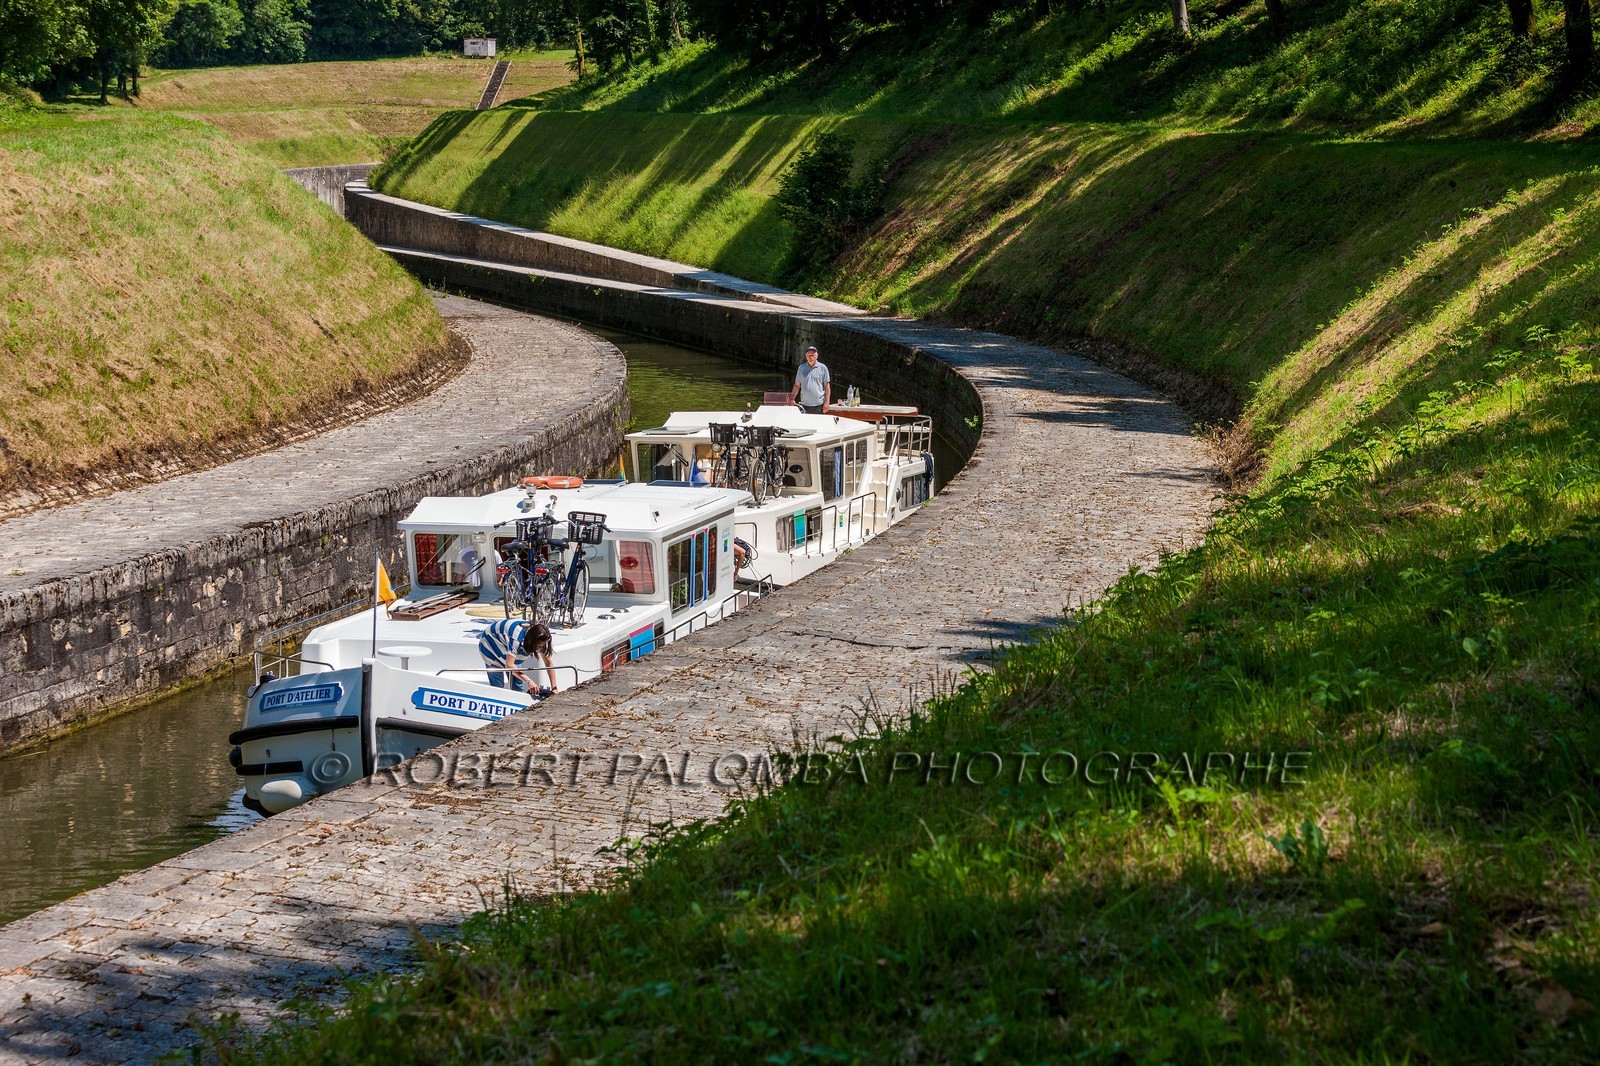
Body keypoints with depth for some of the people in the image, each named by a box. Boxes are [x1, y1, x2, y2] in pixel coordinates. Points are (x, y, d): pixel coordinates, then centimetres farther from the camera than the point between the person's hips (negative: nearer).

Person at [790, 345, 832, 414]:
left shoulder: (822, 368, 2)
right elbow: (797, 385, 13)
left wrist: (827, 402, -3)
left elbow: (827, 386, 3)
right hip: (804, 405, 2)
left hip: (818, 405, -2)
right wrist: (792, 398, 2)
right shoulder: (801, 368, 9)